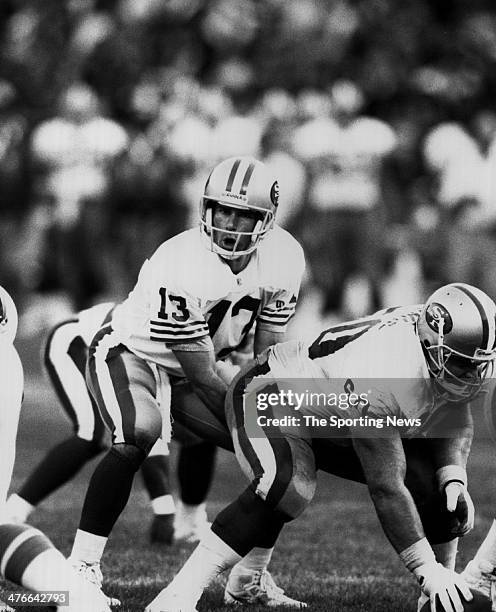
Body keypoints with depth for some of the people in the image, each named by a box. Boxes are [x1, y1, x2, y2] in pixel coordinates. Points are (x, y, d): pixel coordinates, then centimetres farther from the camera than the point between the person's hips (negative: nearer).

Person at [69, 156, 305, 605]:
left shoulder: (283, 258, -17)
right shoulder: (181, 268, -36)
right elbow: (203, 378, -29)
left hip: (198, 361, 7)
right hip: (130, 352, -7)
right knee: (138, 438, -35)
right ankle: (80, 569, -28)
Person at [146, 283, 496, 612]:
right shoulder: (384, 378, -41)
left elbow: (456, 422, 1)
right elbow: (386, 488, -39)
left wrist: (454, 476, -20)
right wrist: (427, 568, -38)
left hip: (338, 418, 8)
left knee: (438, 481, -7)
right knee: (289, 486, -37)